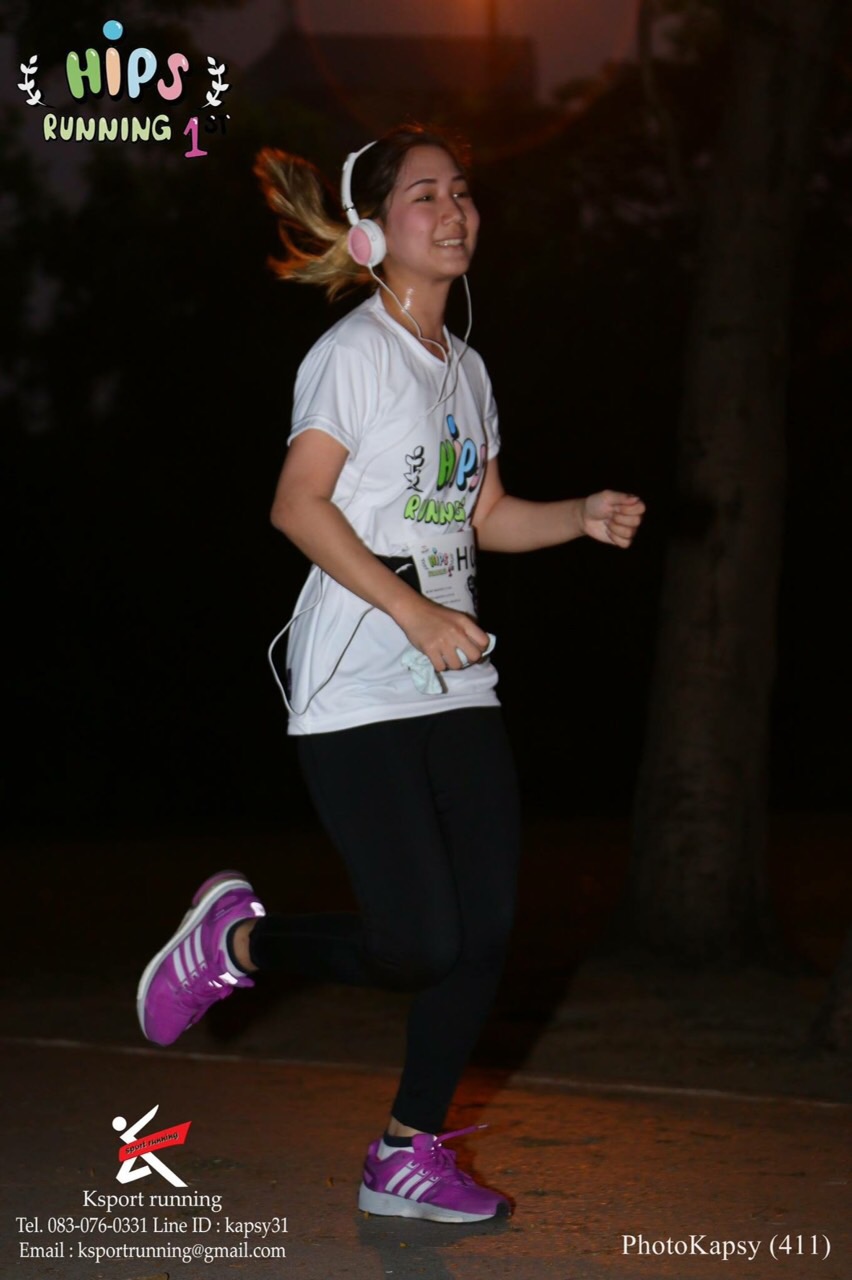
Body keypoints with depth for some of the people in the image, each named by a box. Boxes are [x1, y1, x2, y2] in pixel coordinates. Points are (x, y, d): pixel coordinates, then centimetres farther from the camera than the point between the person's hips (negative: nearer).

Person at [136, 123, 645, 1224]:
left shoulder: (465, 367, 16)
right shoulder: (357, 351, -8)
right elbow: (297, 505, -15)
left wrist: (584, 516, 3)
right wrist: (411, 608, -21)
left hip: (457, 686, 8)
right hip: (356, 695, -8)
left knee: (485, 934, 1)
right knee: (419, 946, -13)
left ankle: (409, 1159, 13)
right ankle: (238, 936, 13)